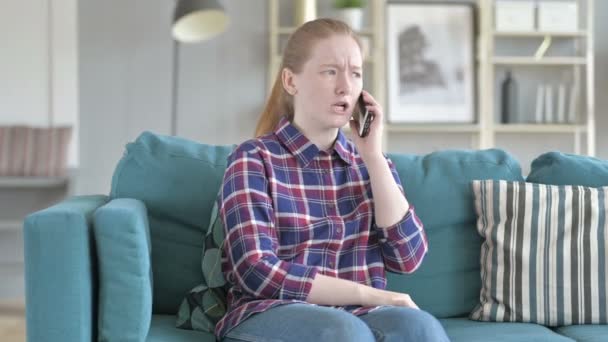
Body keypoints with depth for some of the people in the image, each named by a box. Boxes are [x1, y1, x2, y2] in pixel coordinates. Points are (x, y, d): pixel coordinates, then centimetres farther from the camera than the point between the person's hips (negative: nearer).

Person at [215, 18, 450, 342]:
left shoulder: (369, 162, 15)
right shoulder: (254, 159, 0)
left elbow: (408, 257, 2)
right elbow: (257, 271, -12)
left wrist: (373, 155, -2)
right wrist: (370, 295, -14)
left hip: (360, 316, 4)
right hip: (271, 313, -4)